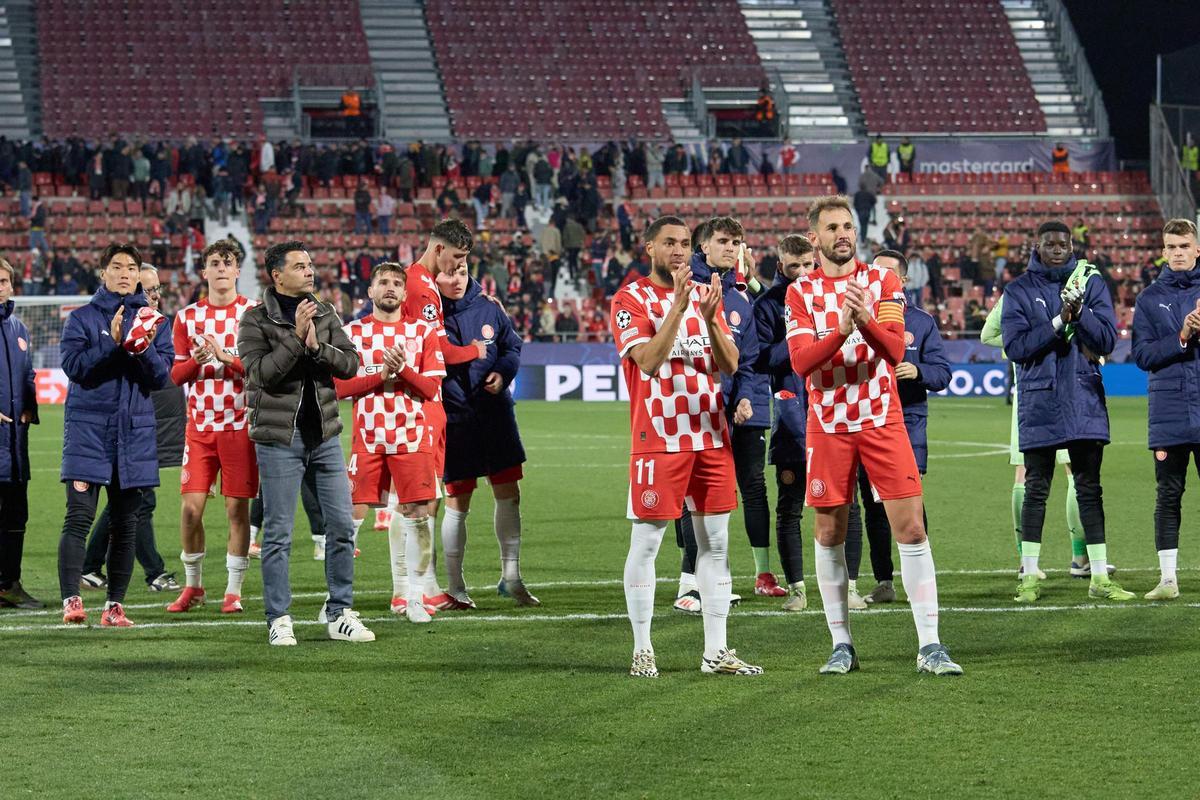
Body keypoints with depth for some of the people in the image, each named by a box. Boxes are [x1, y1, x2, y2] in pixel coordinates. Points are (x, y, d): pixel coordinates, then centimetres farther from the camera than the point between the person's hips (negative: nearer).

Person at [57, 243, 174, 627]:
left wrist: (143, 350, -16)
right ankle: (71, 600, -16)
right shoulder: (82, 317, 4)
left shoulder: (152, 320, 10)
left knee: (126, 523, 5)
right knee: (78, 516, -12)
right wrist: (113, 344, -19)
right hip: (88, 427, -3)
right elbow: (74, 365, -8)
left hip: (135, 430, 3)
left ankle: (115, 604, 11)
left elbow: (162, 376, 2)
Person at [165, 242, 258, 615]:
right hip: (200, 425, 2)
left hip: (240, 425, -2)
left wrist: (227, 358, -18)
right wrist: (197, 360, -14)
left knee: (237, 508, -1)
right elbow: (177, 375, 7)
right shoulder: (187, 317, 8)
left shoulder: (254, 313, 1)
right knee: (191, 506, -3)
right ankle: (193, 585, 14)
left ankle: (233, 590, 7)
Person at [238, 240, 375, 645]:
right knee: (278, 533, -1)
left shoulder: (325, 315, 10)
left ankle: (340, 614, 14)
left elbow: (350, 364, 1)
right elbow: (260, 372, -17)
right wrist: (295, 337, -22)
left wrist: (317, 346, -16)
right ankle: (279, 620, 6)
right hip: (279, 439, -5)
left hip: (324, 436, 5)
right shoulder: (255, 320, -4)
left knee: (342, 526, 5)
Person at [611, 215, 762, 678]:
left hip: (710, 435, 5)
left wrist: (710, 319, -11)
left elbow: (729, 365, 5)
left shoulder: (706, 296, 12)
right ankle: (642, 650, 6)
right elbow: (648, 360, -17)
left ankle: (716, 651, 9)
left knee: (715, 542, 5)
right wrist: (678, 307, -22)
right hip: (658, 438, -5)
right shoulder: (631, 300, -3)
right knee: (646, 541, -2)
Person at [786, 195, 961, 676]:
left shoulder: (883, 282, 2)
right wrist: (842, 329, -26)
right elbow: (801, 362, -10)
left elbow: (895, 350, -10)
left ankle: (929, 646, -5)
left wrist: (867, 320, -29)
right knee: (830, 533, 4)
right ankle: (841, 645, 14)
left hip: (882, 420, 0)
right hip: (828, 425, 1)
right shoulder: (801, 293, 2)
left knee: (911, 529, -7)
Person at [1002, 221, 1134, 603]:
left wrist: (1080, 313, -18)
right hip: (1038, 401, -1)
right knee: (1036, 489, 3)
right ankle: (1030, 576, 9)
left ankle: (1099, 577, 6)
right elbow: (1016, 346, -8)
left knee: (1089, 488, 3)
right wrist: (1059, 321, -18)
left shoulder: (1090, 284, 6)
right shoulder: (1019, 291, 2)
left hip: (1084, 399, 1)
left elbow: (1107, 340, -2)